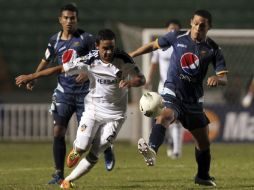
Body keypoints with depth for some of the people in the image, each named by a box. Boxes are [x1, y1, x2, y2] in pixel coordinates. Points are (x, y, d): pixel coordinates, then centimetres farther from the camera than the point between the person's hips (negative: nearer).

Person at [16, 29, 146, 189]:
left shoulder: (123, 59, -14)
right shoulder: (89, 60, -15)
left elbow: (141, 79, -10)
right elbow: (60, 69, -10)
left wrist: (130, 82, -35)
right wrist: (30, 77, -7)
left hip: (115, 114, 0)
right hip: (93, 109, 0)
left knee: (94, 155, -3)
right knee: (82, 148, -13)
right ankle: (75, 151, 25)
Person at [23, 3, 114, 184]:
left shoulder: (86, 38, -8)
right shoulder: (55, 40, 5)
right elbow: (46, 61, 21)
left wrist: (88, 73, -24)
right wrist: (34, 78, 12)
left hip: (84, 92, -3)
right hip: (63, 92, 3)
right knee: (58, 132, -6)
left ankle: (107, 149, 34)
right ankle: (59, 174, 1)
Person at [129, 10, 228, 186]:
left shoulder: (213, 49, -2)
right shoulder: (177, 38, -3)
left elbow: (224, 77, -5)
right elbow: (153, 45, 12)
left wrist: (217, 78, -29)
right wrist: (130, 55, 13)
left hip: (194, 99, 3)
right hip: (173, 93, -3)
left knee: (203, 141, 12)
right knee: (165, 116, -37)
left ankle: (203, 176, 36)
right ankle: (152, 150, -62)